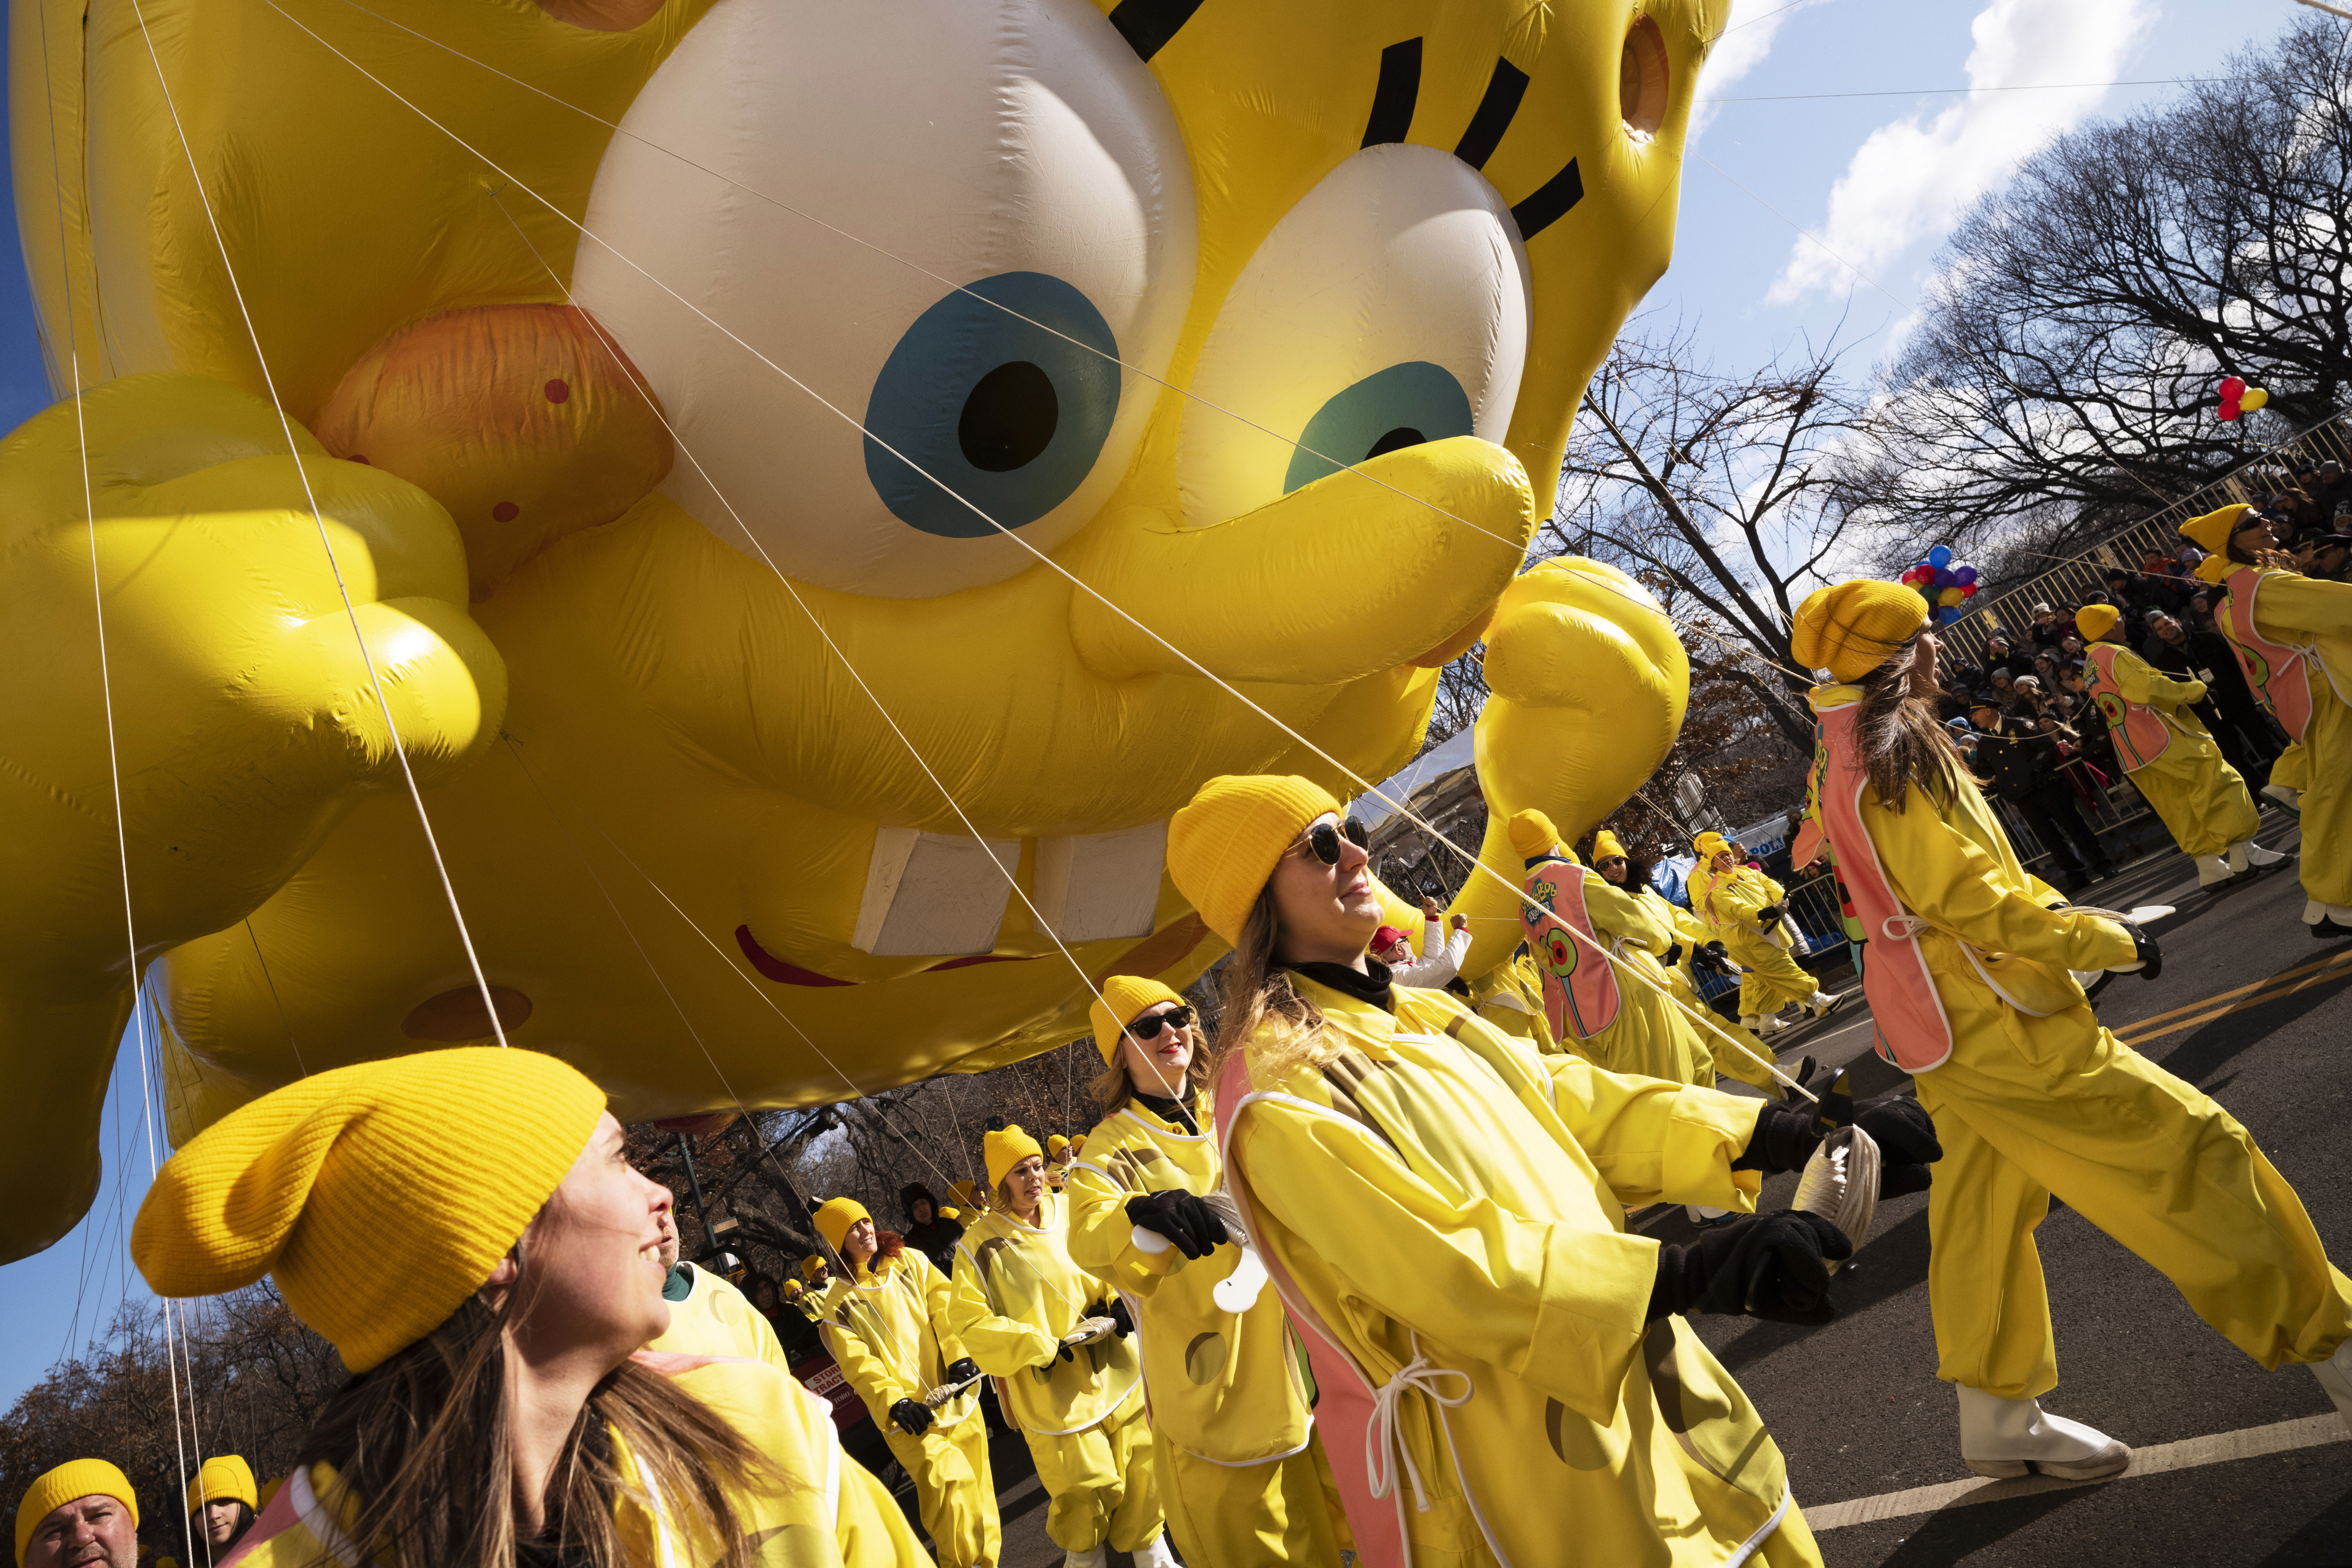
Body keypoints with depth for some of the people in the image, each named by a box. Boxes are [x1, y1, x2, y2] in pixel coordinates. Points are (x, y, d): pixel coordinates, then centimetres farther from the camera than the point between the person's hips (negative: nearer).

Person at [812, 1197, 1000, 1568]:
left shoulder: (910, 1261, 7)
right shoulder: (838, 1304, -1)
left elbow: (944, 1304, 0)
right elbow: (858, 1363, -9)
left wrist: (959, 1357, -13)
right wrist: (894, 1401, -22)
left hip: (958, 1395, 3)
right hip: (910, 1414, -3)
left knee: (977, 1484, 8)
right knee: (949, 1480, -21)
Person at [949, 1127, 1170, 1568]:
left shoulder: (1068, 1211, -2)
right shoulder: (981, 1245, -14)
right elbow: (970, 1322, -15)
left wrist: (1118, 1301, -8)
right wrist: (1047, 1348, -17)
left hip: (1115, 1372, 4)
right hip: (1054, 1391, -4)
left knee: (1140, 1470, 13)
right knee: (1085, 1494, 3)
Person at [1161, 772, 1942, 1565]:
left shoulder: (1422, 1014, 7)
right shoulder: (1279, 1091, -20)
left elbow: (1571, 1103, 3)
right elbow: (1443, 1265, -26)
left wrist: (1786, 1133, -7)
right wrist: (1687, 1274, -31)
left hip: (1621, 1385, 8)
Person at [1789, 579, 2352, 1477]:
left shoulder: (1848, 756, 10)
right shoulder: (1894, 754, -20)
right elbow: (1971, 901, -22)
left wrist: (2060, 913, 9)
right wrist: (2110, 944, -11)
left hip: (1942, 1021, 10)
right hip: (1996, 1022, -10)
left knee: (1981, 1205, 16)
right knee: (2191, 1149, 0)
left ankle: (1997, 1415, 27)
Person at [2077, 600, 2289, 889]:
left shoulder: (2089, 669, 17)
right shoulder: (2115, 655, -12)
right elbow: (2150, 688, -20)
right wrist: (2193, 689, -6)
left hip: (2132, 755, 9)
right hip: (2164, 740, -9)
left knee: (2180, 809, 10)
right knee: (2218, 782, -1)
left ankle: (2210, 870, 10)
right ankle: (2244, 855, 0)